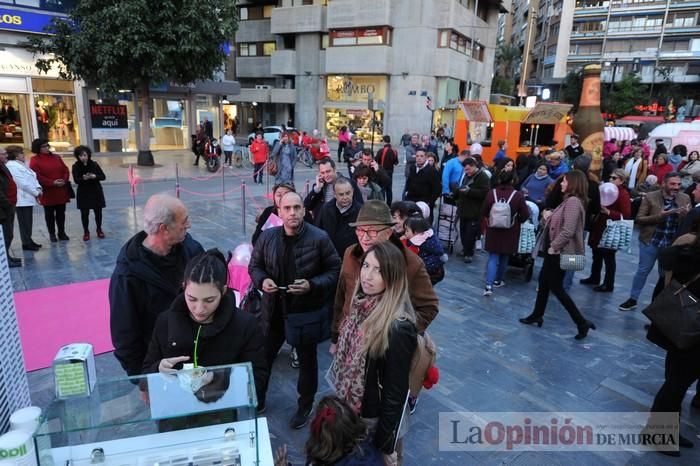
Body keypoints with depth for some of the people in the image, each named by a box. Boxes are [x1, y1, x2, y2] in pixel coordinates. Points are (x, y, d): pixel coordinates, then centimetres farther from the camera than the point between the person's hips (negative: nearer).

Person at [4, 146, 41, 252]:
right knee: (24, 223, -3)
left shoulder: (22, 164, 17)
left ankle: (29, 241, 22)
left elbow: (32, 177, 16)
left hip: (28, 198, 9)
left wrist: (38, 188, -1)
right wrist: (36, 193, -14)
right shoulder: (12, 166, -13)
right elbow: (22, 183, -19)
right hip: (22, 199, -9)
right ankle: (26, 244, 2)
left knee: (28, 222, 14)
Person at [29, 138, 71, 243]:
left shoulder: (57, 157, 9)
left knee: (61, 213, 10)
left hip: (61, 191, 4)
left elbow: (65, 170, 7)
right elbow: (37, 176, -13)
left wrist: (64, 180, -12)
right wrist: (52, 183, -19)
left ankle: (62, 233, 20)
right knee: (49, 214, 7)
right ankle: (52, 234, 17)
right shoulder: (35, 160, -5)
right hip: (47, 192, -3)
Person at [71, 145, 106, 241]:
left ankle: (99, 229, 26)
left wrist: (94, 176, -22)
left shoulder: (94, 164, -2)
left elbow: (103, 177, -4)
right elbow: (76, 180, -11)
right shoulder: (76, 166, -5)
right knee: (84, 213, 1)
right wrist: (83, 178, -31)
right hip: (83, 193, -1)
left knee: (98, 212, 7)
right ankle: (86, 231, 16)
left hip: (96, 192, 1)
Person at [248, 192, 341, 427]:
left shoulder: (319, 238, -17)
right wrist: (262, 280, -14)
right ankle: (257, 398, 45)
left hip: (307, 311, -3)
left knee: (307, 360, 17)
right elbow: (254, 266, 7)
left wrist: (312, 285, -23)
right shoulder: (267, 237, -7)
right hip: (274, 310, 3)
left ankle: (305, 405, 41)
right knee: (264, 356, 18)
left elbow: (335, 271, -9)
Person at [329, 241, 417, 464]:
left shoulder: (398, 328, -31)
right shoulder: (360, 304, -9)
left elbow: (395, 393, -23)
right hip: (347, 405, 7)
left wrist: (384, 445, -15)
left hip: (372, 418, -6)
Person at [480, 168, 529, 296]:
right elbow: (525, 216, -8)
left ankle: (489, 285, -9)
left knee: (493, 258, 4)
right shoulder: (518, 195, -14)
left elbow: (484, 212, -1)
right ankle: (498, 281, 33)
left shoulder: (491, 193, -11)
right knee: (504, 258, 18)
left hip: (493, 231, 1)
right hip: (510, 233, 0)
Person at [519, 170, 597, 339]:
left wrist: (553, 247, -19)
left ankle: (582, 323, 7)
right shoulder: (569, 200, 12)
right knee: (543, 282, 18)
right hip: (555, 251, 10)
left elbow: (568, 231, -27)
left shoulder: (573, 201, -20)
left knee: (556, 288, -1)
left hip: (560, 252, -10)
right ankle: (537, 315, 30)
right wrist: (549, 217, 2)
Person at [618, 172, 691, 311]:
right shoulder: (650, 197, -10)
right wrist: (658, 216, -25)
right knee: (643, 270, 8)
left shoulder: (685, 199, -2)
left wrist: (686, 215, -21)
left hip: (672, 243, 3)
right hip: (651, 241, -2)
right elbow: (638, 220, -11)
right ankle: (633, 299, 20)